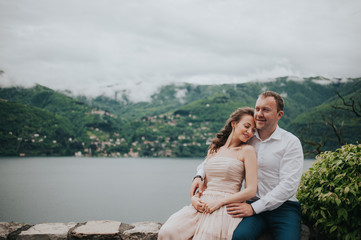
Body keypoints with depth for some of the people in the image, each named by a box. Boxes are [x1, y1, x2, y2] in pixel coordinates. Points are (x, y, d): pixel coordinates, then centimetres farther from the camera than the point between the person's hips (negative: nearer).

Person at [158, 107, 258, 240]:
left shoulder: (247, 150, 4)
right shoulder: (213, 149, 20)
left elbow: (251, 190, -4)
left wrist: (219, 201, -11)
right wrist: (194, 197, 0)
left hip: (225, 208, -4)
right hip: (202, 206, 4)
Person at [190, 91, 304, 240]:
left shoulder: (291, 142, -1)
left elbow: (289, 184, -10)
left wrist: (254, 208, -16)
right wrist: (199, 176, -2)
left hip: (283, 207, -1)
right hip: (254, 204, 2)